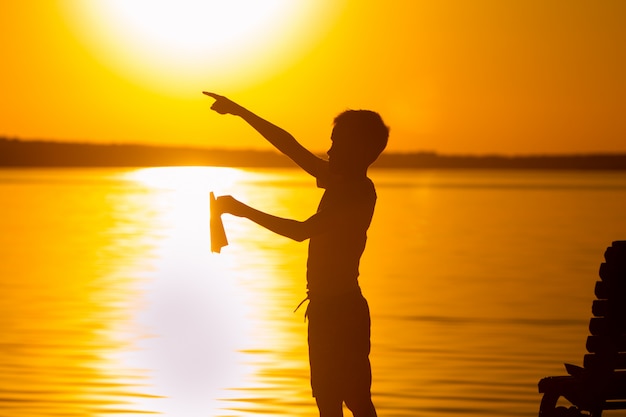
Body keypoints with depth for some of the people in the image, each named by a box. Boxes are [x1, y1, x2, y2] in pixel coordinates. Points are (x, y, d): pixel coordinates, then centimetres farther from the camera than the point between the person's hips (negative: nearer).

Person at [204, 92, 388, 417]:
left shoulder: (360, 192, -15)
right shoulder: (339, 183, 11)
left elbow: (301, 231, -22)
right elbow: (289, 145, 16)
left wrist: (244, 210, -16)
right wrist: (239, 111, 17)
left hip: (341, 309, -10)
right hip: (326, 307, 10)